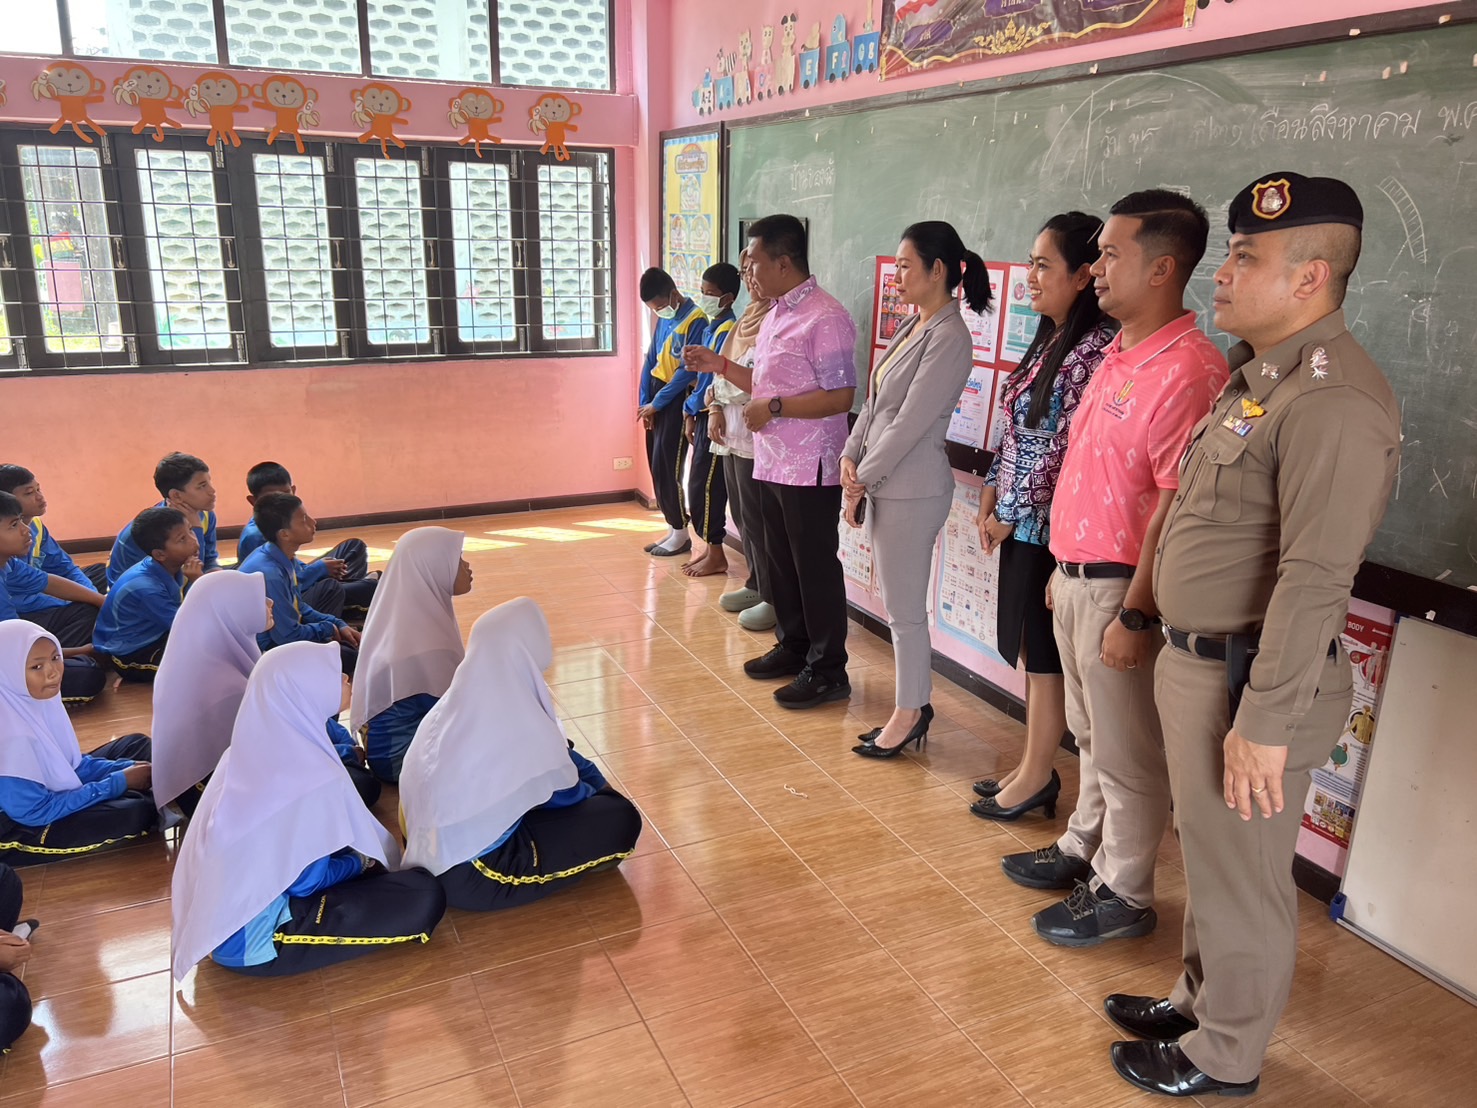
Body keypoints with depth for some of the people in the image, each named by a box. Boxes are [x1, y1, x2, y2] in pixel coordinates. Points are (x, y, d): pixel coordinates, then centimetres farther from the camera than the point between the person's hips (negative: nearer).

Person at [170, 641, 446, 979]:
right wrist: (361, 863, 0)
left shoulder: (253, 747, -2)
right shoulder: (311, 776, -27)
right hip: (251, 942, -8)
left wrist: (354, 857, 13)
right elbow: (307, 881, -18)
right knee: (425, 896, -11)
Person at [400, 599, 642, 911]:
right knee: (622, 818, -3)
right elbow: (563, 794, -6)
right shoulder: (519, 724, -26)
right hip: (473, 878, -8)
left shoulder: (460, 701, -4)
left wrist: (596, 783, 17)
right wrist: (596, 788, 16)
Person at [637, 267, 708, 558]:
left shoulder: (695, 321, -14)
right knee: (657, 468, 8)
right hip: (655, 399, 8)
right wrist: (644, 403, 3)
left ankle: (681, 534, 3)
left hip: (677, 399, -8)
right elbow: (650, 362, 12)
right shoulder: (663, 319, 12)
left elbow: (687, 371, -18)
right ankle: (673, 530, 16)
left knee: (666, 468, -7)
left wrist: (655, 403, -13)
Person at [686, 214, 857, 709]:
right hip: (771, 462, 10)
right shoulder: (776, 314, 14)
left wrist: (774, 408, -21)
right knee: (779, 562, 18)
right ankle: (793, 646, 34)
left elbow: (840, 396, -21)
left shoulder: (825, 318, -17)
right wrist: (721, 366, 12)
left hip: (809, 468, -9)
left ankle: (828, 671, 13)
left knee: (815, 569, 1)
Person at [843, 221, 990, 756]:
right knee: (901, 605, 14)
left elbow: (909, 422, -18)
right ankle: (915, 707, 26)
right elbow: (875, 401, 14)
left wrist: (862, 479, -11)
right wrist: (851, 457, 2)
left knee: (904, 610, 1)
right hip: (884, 484, 9)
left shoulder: (949, 338, -15)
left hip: (911, 491, -9)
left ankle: (909, 714, 15)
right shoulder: (912, 327, 13)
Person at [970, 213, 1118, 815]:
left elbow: (1066, 447, -20)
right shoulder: (1048, 341, 12)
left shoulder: (1097, 349, -18)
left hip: (1050, 523, -9)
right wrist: (991, 497, 8)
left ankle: (1036, 776, 19)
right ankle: (1033, 765, 29)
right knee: (1028, 648, 16)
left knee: (1044, 653, 4)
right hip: (1020, 521, 9)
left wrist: (1010, 514, -12)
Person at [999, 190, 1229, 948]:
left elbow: (1176, 508, -22)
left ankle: (1123, 894, 23)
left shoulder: (1187, 370, -20)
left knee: (1126, 751, 7)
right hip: (1077, 574, 9)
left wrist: (1134, 614, -20)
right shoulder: (1119, 352, 10)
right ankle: (1084, 848, 39)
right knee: (1091, 735, 22)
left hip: (1119, 588, -9)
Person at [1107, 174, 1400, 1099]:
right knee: (1209, 858, 23)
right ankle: (1201, 1002, 42)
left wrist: (1266, 721, -24)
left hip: (1249, 680, -9)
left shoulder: (1332, 400, -22)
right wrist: (1188, 657, 17)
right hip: (1198, 662, 9)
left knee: (1243, 876, 9)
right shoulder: (1261, 374, 11)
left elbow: (1316, 580, -26)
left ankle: (1225, 1057, 28)